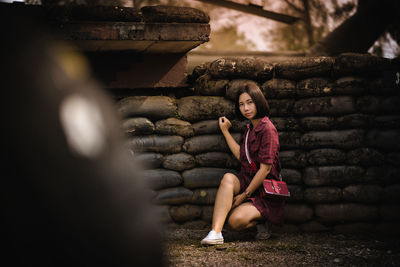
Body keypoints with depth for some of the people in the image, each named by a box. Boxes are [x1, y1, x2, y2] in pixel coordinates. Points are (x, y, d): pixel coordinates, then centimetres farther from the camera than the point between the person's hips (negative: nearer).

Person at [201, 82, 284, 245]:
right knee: (228, 178, -28)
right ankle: (215, 232, -37)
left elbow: (265, 169, -17)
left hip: (265, 190, -7)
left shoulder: (267, 129, -14)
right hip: (247, 182, 7)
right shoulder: (250, 128, 14)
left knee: (236, 220, -28)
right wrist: (225, 131, 19)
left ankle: (261, 221, 6)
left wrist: (245, 194, -16)